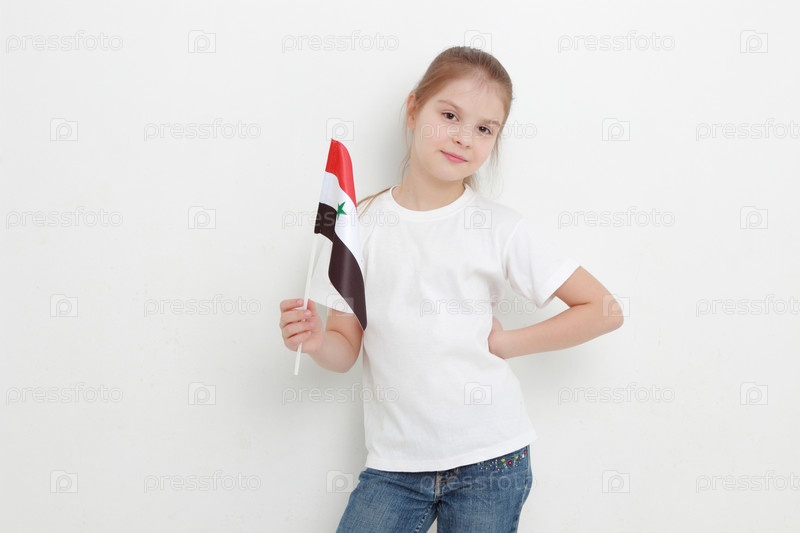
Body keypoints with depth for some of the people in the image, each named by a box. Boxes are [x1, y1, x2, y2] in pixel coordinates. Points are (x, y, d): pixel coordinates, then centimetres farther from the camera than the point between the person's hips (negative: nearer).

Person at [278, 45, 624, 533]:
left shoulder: (502, 229, -4)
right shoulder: (359, 225, 1)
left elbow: (605, 311, -3)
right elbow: (345, 350, 4)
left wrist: (505, 343, -6)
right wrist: (316, 341, -17)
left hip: (489, 461, -1)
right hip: (394, 464, 2)